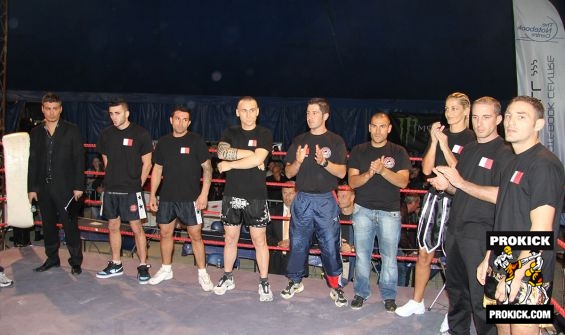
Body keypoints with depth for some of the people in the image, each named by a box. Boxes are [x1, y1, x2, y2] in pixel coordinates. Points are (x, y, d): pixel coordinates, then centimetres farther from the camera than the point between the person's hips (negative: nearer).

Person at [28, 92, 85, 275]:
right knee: (48, 225, 13)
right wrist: (31, 188, 5)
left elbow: (79, 159, -4)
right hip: (44, 188, 4)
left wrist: (79, 186, -9)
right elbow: (33, 162, 10)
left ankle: (76, 261, 9)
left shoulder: (71, 130, -1)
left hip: (66, 187, -4)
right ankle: (52, 259, 27)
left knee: (70, 226, -1)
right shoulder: (35, 133, 9)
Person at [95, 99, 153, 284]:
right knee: (113, 226, 12)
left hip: (131, 190, -5)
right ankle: (116, 265, 26)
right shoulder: (106, 134, 6)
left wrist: (137, 185, -5)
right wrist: (113, 180, 10)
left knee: (136, 227, -2)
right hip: (110, 189, 5)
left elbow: (147, 163, -4)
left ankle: (143, 266, 10)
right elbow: (106, 160, 17)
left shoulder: (140, 133, -7)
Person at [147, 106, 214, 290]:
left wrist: (204, 194, -12)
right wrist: (152, 195, 9)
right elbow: (157, 169, 13)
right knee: (165, 233, 12)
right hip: (166, 197, 4)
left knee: (195, 235, -2)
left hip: (190, 198, -4)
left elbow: (207, 168, -5)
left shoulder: (196, 141, -4)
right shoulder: (163, 142, 8)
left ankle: (202, 273, 11)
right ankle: (166, 269, 30)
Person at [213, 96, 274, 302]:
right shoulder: (230, 133, 8)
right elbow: (222, 152, -12)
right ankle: (227, 278, 29)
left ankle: (264, 283, 14)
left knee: (259, 239, 2)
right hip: (232, 195, 3)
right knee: (230, 238, 13)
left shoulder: (264, 134, -1)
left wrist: (229, 165, -9)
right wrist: (249, 153, -15)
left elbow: (258, 159, -17)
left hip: (256, 197, -3)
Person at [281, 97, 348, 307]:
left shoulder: (335, 141, 2)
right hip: (302, 199, 3)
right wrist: (298, 161, -13)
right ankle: (295, 282, 25)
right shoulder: (299, 140, 10)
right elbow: (288, 173, 7)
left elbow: (341, 173, -5)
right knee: (298, 244, 9)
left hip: (325, 201, -3)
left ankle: (335, 286, 13)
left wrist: (324, 162, -22)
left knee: (330, 245, -1)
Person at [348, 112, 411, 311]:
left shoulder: (398, 152, 5)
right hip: (363, 210, 1)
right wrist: (369, 173, -18)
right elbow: (352, 182, 0)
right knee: (362, 254, 5)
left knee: (389, 256, 2)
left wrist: (383, 170, -21)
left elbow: (403, 182, -6)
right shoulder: (358, 151, 8)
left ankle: (389, 295, 17)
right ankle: (361, 293, 19)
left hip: (390, 211, -1)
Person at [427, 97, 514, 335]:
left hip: (481, 235, -7)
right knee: (456, 288, 19)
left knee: (480, 295, -1)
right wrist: (446, 185, 0)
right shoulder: (469, 149, 14)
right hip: (456, 229, 8)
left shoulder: (504, 153, -9)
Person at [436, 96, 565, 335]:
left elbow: (541, 230, -20)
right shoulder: (515, 163, 13)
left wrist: (515, 275, -20)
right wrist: (488, 259, 16)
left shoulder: (545, 165, -15)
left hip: (527, 275, -8)